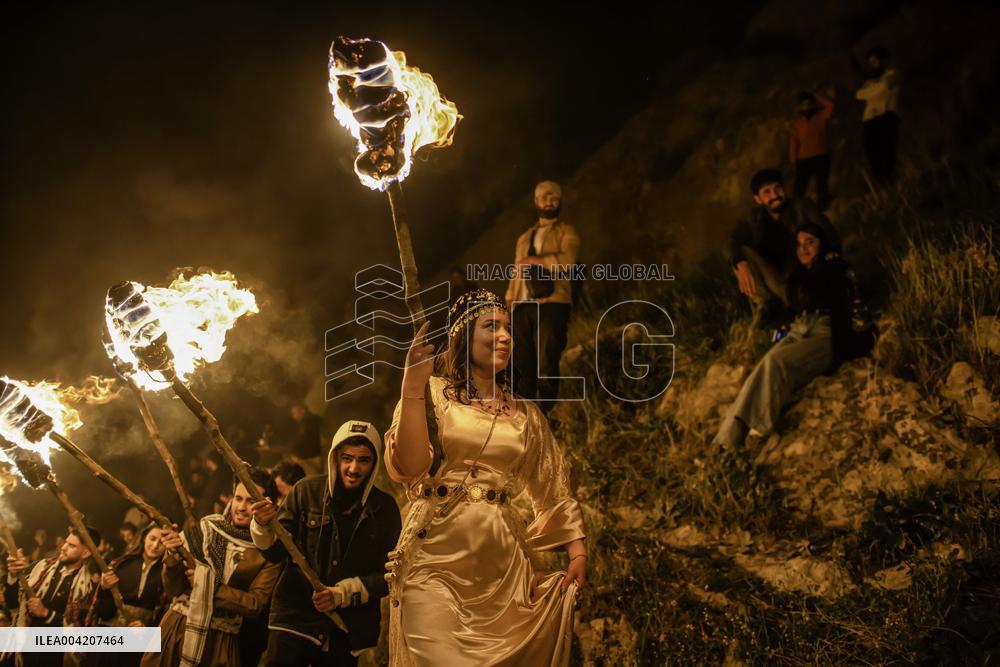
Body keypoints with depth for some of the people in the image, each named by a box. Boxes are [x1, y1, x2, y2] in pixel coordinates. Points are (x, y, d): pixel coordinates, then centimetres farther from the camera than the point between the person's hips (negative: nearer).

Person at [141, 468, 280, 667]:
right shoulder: (206, 527, -1)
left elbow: (255, 604, -10)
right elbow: (174, 589, 1)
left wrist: (211, 587, -14)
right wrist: (174, 555, -17)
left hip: (220, 639, -2)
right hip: (177, 627, 2)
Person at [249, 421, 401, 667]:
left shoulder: (385, 507, -1)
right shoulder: (307, 491, -2)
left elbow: (390, 574, -2)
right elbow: (275, 553, 0)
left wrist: (343, 594, -14)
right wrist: (262, 526, -20)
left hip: (350, 632, 1)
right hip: (294, 619, -1)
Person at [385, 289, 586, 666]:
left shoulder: (526, 415, 13)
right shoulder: (433, 393, 2)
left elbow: (554, 492, 16)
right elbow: (408, 467, -12)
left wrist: (577, 549, 4)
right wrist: (412, 384, -18)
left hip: (503, 566, 4)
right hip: (437, 559, -3)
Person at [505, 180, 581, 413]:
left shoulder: (566, 232, 13)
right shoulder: (524, 238, 27)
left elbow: (567, 261, -7)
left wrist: (533, 260, -1)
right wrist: (508, 304, 9)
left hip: (552, 304, -4)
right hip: (523, 306, 5)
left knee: (546, 367, -11)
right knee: (523, 366, -1)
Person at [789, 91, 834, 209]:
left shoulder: (822, 116, 6)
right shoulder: (797, 123, 10)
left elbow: (830, 104, -12)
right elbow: (793, 142, 7)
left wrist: (814, 97, -2)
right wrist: (793, 159, 0)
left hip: (821, 157, 0)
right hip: (804, 159, 0)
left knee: (822, 184, 7)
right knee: (799, 186, -2)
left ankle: (821, 208, 16)